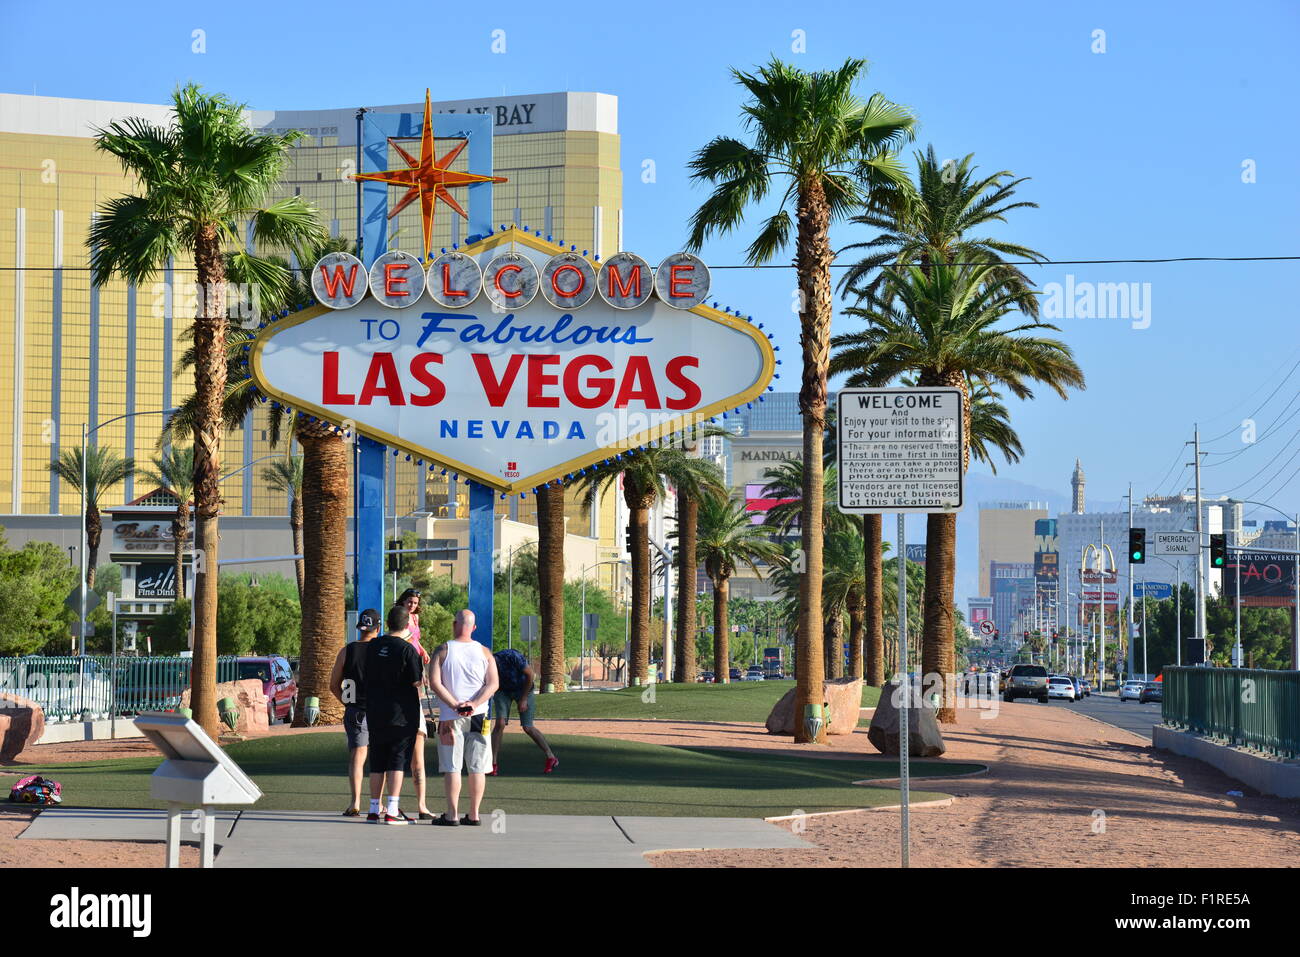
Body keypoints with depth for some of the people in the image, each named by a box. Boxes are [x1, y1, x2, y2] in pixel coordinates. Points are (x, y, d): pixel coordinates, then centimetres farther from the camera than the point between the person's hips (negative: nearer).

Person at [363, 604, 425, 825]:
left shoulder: (372, 646, 5)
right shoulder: (407, 649, -13)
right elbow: (417, 682, -12)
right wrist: (423, 675, 7)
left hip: (375, 713, 5)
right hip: (401, 714, -5)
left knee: (377, 763, 12)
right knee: (397, 761, -2)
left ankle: (374, 809, 16)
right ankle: (392, 811, -7)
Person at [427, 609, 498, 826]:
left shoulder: (443, 651, -1)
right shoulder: (484, 652, 5)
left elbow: (435, 682, -10)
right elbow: (493, 684, -3)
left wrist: (455, 705, -13)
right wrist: (474, 704, -11)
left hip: (451, 717, -2)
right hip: (478, 717, 2)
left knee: (452, 767, 0)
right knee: (477, 768, 6)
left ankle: (452, 814, -2)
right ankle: (474, 815, 6)